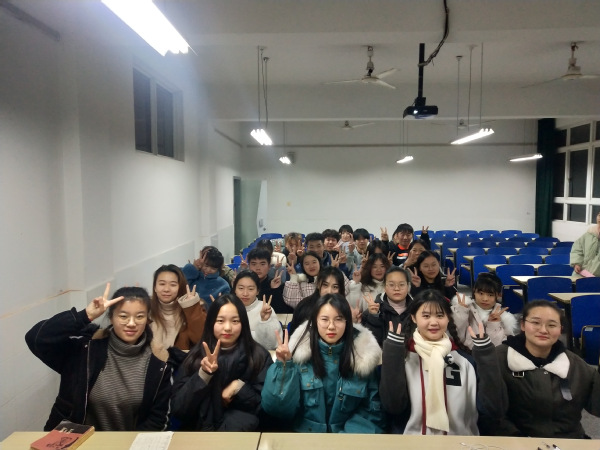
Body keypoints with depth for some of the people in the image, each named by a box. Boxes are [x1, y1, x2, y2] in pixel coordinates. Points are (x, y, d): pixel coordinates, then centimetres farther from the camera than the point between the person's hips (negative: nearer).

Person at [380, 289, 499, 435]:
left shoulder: (464, 357, 6)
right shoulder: (401, 355, 0)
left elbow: (490, 406, -3)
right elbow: (393, 406, -12)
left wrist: (485, 353, -9)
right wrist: (392, 351, -16)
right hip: (412, 433, -2)